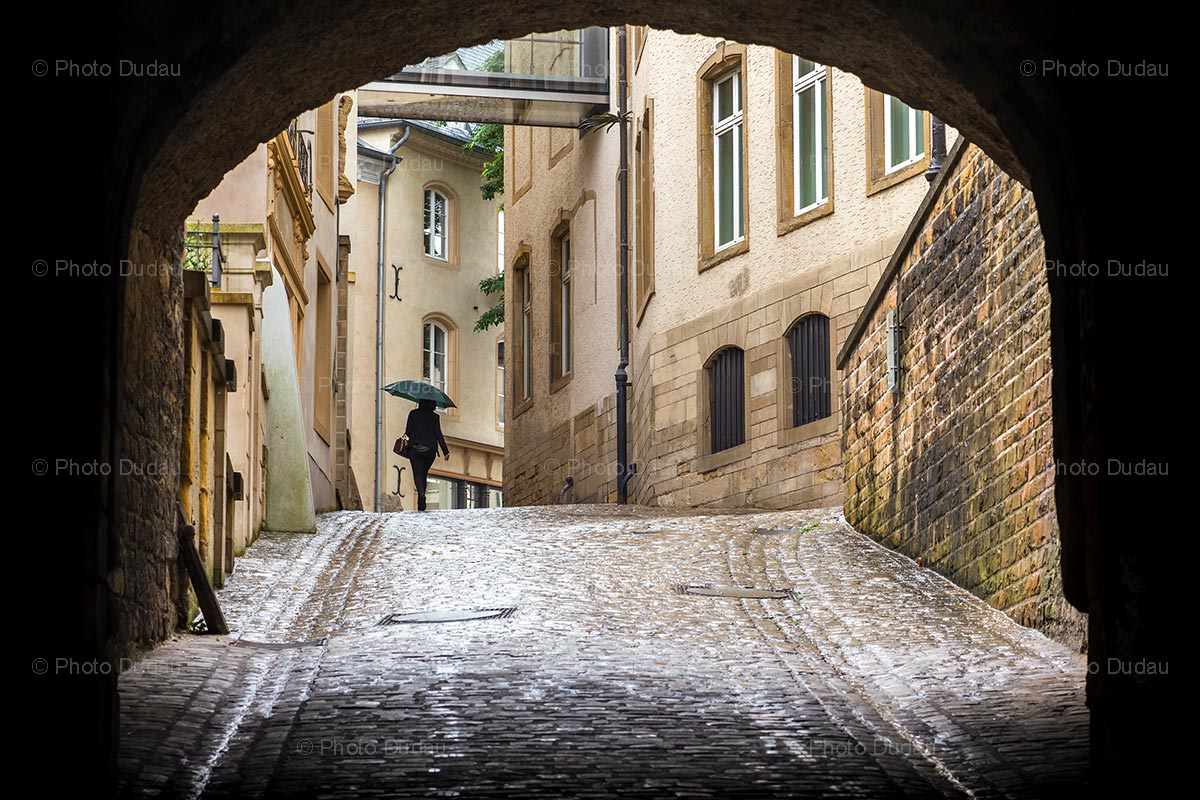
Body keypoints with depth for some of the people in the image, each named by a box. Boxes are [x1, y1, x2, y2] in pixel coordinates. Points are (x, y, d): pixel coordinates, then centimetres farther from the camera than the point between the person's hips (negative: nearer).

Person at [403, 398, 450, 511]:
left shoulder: (413, 414, 0)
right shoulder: (434, 417, 0)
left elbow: (408, 431, -2)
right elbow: (438, 434, -3)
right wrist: (446, 451, -1)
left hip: (415, 449, -2)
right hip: (430, 450, 2)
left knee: (418, 474, -2)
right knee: (424, 474, 16)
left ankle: (421, 493, -32)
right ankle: (421, 504, 16)